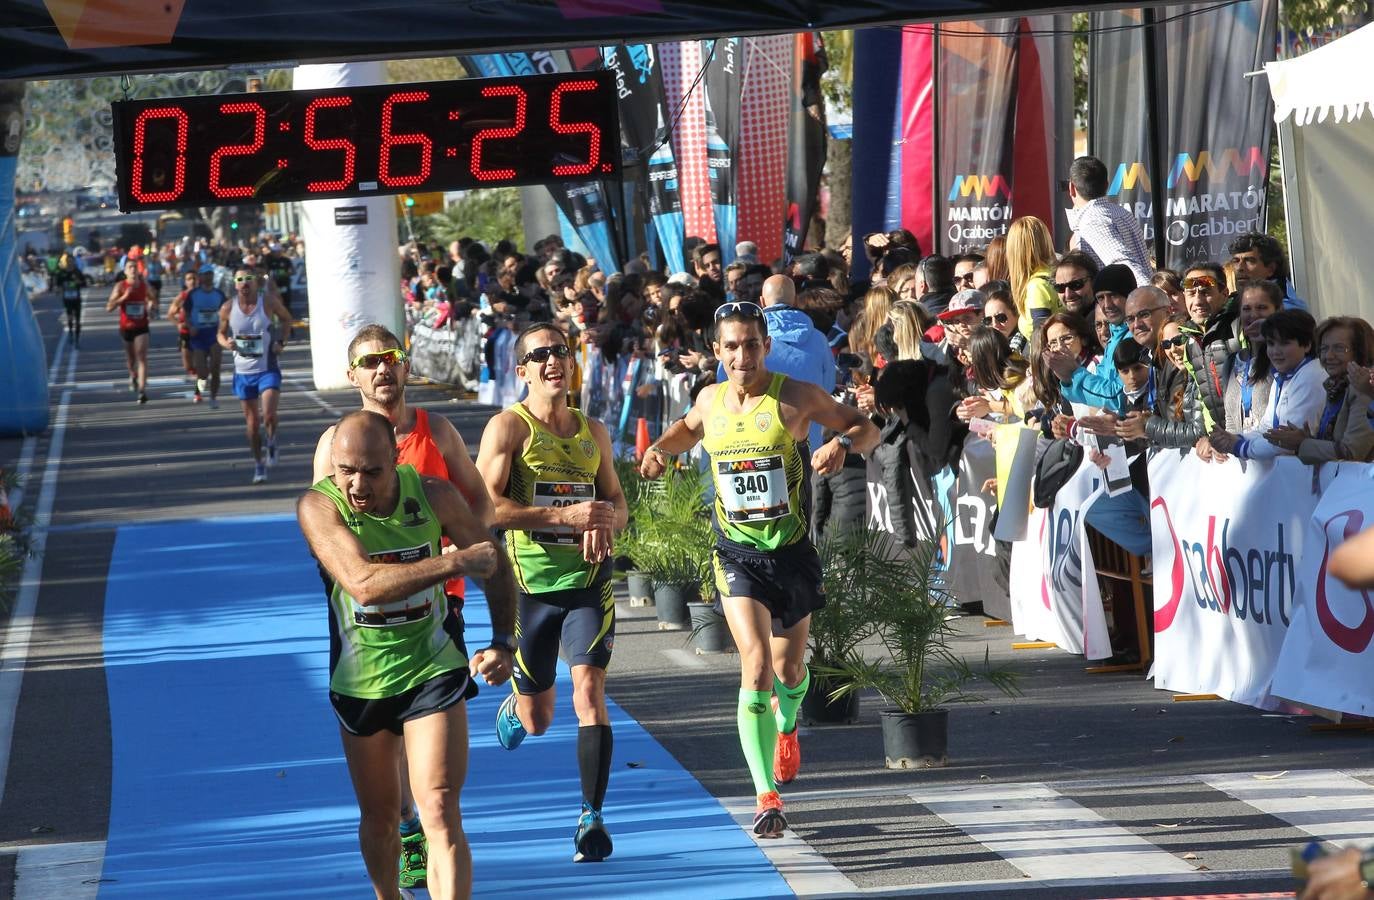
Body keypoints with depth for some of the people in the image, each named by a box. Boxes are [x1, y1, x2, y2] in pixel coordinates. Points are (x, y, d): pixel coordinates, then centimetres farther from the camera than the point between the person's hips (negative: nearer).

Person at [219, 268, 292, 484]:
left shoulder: (268, 301, -7)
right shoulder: (228, 309, -5)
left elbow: (286, 318, 10)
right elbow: (221, 333, 10)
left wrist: (281, 342, -4)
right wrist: (226, 343, -13)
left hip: (268, 369, -2)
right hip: (243, 371, 2)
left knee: (269, 415, -19)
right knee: (252, 422, 8)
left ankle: (272, 442, 12)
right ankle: (258, 464, 25)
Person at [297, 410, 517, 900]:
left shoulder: (434, 496, -12)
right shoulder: (318, 505, -18)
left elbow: (496, 567, 5)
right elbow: (363, 583, -33)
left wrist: (502, 644, -6)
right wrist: (459, 562, -33)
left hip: (433, 671, -1)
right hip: (359, 678, 1)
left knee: (440, 814, -14)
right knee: (378, 817, 16)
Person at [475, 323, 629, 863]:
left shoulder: (593, 432, 10)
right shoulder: (508, 427, -5)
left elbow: (618, 504, 18)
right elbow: (487, 506, -14)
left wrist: (606, 525, -8)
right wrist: (565, 516, -22)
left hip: (588, 580, 2)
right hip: (530, 584, -2)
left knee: (590, 688, -17)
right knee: (536, 720, 8)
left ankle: (592, 818, -13)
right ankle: (512, 709, 47)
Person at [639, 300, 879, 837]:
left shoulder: (795, 398, -9)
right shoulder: (711, 400, 2)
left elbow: (867, 429, -1)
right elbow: (690, 428, 27)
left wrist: (842, 442, -23)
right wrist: (660, 448, 7)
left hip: (792, 552, 0)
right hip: (738, 555, 0)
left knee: (789, 669, 15)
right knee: (756, 667, -17)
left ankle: (786, 728, 53)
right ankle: (767, 799, -16)